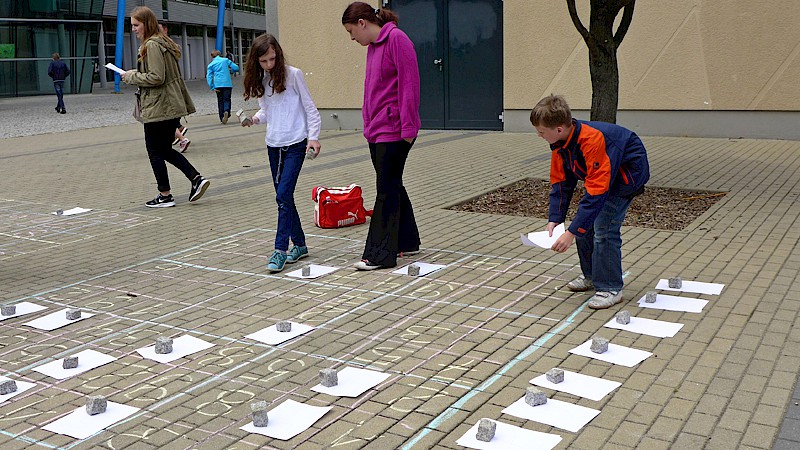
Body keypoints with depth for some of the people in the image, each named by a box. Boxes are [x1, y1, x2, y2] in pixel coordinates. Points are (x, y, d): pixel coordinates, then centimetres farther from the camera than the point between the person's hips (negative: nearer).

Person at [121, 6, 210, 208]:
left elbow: (156, 77, -22)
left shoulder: (152, 45, -15)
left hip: (158, 109, -10)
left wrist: (132, 76, -10)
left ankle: (165, 195, 9)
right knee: (165, 149, 17)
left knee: (155, 151, 2)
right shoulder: (164, 43, 15)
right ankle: (197, 179, 8)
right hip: (172, 107, 10)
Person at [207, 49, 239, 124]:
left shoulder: (211, 64, 10)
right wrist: (230, 70, 24)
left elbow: (209, 76, -1)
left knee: (220, 101, 12)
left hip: (218, 85, 1)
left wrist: (212, 87, -4)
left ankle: (222, 118, 9)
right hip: (227, 84, -1)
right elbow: (236, 68, 3)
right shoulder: (226, 60, 8)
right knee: (227, 99, 4)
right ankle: (226, 111, -26)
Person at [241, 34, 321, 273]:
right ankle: (299, 244, 21)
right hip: (273, 144, 6)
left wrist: (313, 137, -10)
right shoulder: (259, 81, 8)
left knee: (283, 195, -14)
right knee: (284, 196, 9)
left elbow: (309, 107, -4)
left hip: (295, 143, -6)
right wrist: (255, 118, -3)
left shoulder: (293, 74, -7)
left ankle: (280, 249, -11)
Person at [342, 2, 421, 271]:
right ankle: (407, 242, 27)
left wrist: (408, 127, -20)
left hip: (393, 130, -9)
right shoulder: (372, 46, 16)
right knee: (392, 187, 15)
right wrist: (369, 123, 17)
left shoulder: (396, 39, -12)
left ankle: (380, 255, 0)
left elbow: (409, 83, -17)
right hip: (375, 130, 9)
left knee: (387, 190, -5)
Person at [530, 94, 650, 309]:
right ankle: (591, 275, 25)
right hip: (603, 171, 9)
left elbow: (596, 192, -38)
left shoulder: (592, 141, -38)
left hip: (629, 171, -9)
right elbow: (560, 182, -3)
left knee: (604, 227, -17)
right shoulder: (560, 142, -11)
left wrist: (571, 232, -37)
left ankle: (611, 288, -6)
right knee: (584, 221, 7)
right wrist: (554, 220, -12)